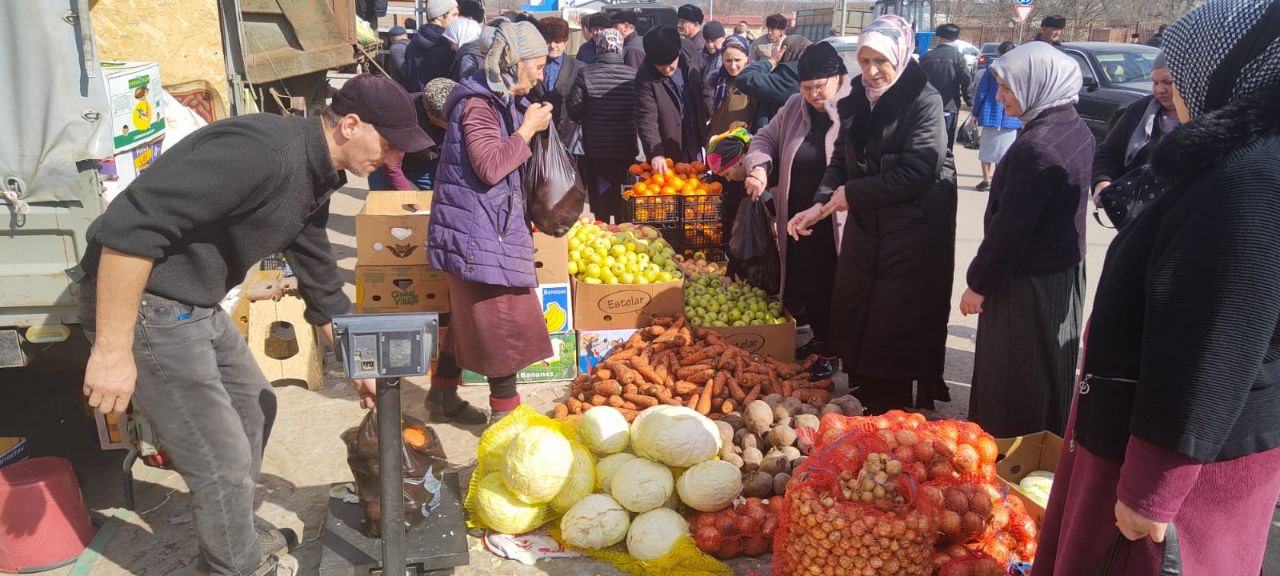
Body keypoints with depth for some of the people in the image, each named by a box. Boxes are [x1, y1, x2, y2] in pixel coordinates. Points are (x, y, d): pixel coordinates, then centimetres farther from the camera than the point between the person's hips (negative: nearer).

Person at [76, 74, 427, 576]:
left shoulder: (315, 176, 7)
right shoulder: (267, 149, -26)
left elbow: (320, 278, 20)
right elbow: (131, 222, -31)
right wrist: (113, 349, -28)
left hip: (198, 305, 10)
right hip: (140, 302, -10)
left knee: (254, 407, 23)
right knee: (225, 461, -1)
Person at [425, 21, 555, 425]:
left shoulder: (499, 101, 15)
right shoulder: (479, 103, -16)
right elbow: (491, 167, -25)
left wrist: (529, 127, 11)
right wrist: (528, 129, -16)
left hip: (486, 229, 10)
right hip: (478, 231, -10)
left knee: (468, 317, 16)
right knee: (504, 321, -5)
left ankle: (443, 398, 28)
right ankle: (505, 412, 4)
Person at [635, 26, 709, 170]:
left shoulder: (689, 70, -1)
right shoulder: (645, 79, -18)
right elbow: (646, 119, -25)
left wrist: (703, 137, 16)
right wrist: (655, 153, -36)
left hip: (693, 150, 5)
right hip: (666, 155, -5)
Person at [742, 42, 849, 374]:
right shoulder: (795, 107, 6)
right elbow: (766, 137, 18)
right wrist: (759, 165, -4)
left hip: (835, 225, -6)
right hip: (796, 220, 6)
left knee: (829, 288, 4)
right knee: (803, 285, 18)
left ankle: (831, 350, 24)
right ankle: (819, 337, 40)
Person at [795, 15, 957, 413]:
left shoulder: (924, 101, -14)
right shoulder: (857, 100, 5)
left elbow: (916, 173, -21)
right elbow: (841, 160, 8)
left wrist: (852, 194, -16)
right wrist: (821, 203, -9)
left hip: (913, 234, -7)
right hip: (865, 227, 7)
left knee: (900, 324, 1)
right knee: (855, 315, 14)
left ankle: (891, 413, 17)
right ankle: (864, 400, 32)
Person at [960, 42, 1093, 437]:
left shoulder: (1036, 148, -27)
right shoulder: (1078, 130, 4)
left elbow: (1009, 230, -24)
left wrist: (978, 283, -12)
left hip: (1027, 285, -10)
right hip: (1066, 274, 10)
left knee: (1010, 387, 6)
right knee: (1051, 378, 23)